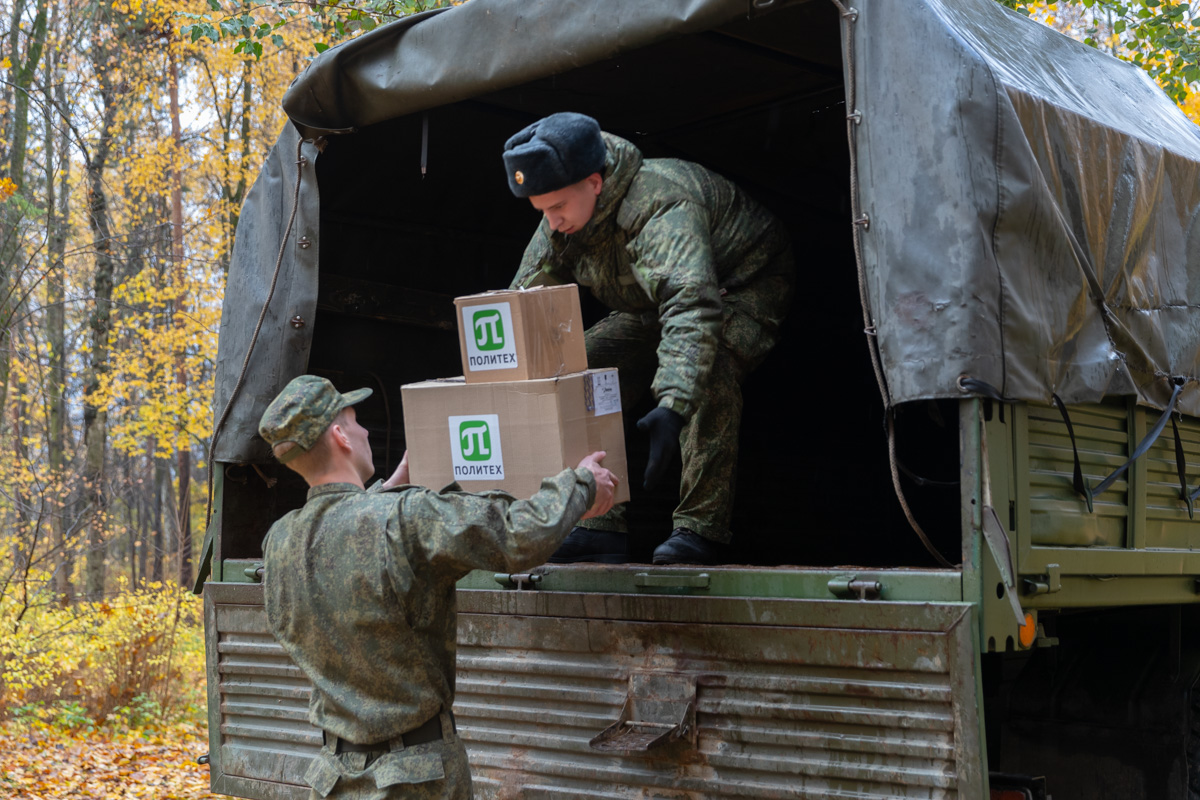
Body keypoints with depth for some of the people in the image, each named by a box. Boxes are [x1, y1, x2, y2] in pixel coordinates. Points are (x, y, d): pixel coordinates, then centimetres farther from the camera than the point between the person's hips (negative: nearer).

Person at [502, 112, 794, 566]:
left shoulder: (660, 207, -40)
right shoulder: (561, 222, -14)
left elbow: (691, 308, -54)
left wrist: (672, 407, -67)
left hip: (743, 285, -7)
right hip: (651, 306, 8)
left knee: (708, 373, -37)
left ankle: (701, 530, -28)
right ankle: (599, 528, -6)